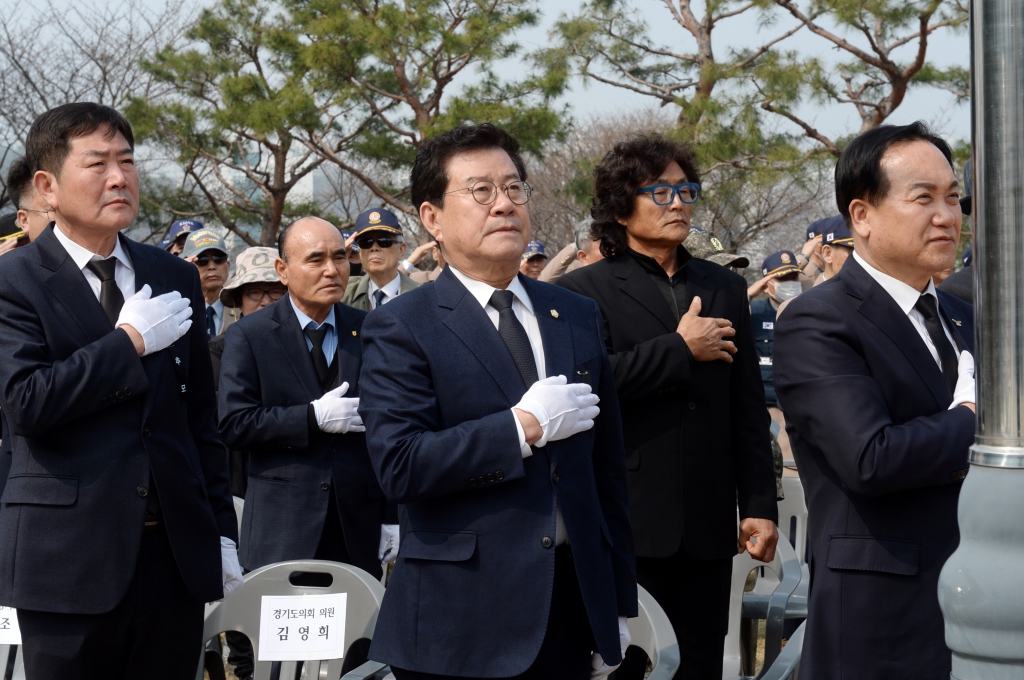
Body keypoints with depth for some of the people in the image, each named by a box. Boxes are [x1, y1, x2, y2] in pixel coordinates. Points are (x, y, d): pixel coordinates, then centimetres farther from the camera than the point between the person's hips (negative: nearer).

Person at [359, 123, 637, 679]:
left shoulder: (578, 317, 12)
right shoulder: (400, 329, -4)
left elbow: (608, 468, 14)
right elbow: (399, 465, -16)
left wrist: (619, 603, 14)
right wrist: (524, 426, -17)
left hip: (576, 608, 5)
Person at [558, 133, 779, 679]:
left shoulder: (724, 288, 15)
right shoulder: (585, 290, -1)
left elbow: (748, 409, 13)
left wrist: (759, 505, 7)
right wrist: (680, 348, -11)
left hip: (707, 528, 4)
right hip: (629, 525, -4)